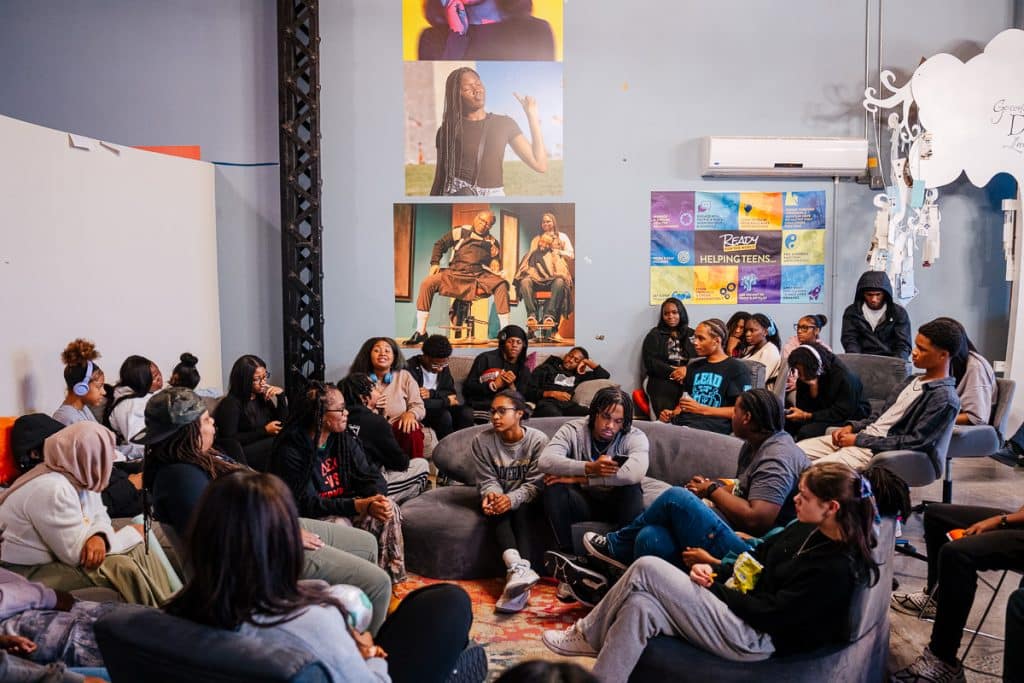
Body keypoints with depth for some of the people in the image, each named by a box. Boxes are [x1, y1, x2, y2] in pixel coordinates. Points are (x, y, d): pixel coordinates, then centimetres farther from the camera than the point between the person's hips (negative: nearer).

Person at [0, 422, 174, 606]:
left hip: (60, 555, 9)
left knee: (142, 552, -2)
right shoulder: (50, 489, -27)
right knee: (122, 567, -23)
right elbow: (76, 553, -27)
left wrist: (99, 536, -20)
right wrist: (132, 534, -16)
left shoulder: (79, 477, 2)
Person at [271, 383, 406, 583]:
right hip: (309, 517, -6)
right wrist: (361, 505, -34)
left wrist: (377, 498, -26)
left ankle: (393, 580, -6)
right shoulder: (290, 451, -20)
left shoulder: (344, 439, 2)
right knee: (341, 524, -34)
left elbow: (371, 476, 0)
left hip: (344, 506, 7)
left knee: (389, 508, -14)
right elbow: (307, 503, -25)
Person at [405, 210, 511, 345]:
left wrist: (496, 264, 1)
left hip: (480, 276, 1)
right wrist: (435, 263, -2)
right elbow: (440, 244, 12)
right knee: (427, 283, -26)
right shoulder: (461, 232, 11)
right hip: (455, 274, -1)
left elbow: (495, 261, 26)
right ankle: (421, 332, -21)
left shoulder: (493, 243, 18)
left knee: (501, 284, -29)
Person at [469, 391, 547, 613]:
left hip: (523, 498, -1)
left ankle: (516, 575, -49)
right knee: (496, 510, -33)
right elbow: (487, 480, -6)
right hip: (497, 495, 1)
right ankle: (518, 567, -53)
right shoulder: (482, 441, -9)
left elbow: (535, 483, -17)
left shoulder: (538, 440, -14)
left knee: (520, 510, -34)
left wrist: (511, 499, -35)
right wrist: (491, 495, -30)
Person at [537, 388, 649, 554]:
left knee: (632, 488, -32)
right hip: (582, 501, 1)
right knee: (553, 486, -27)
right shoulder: (573, 430, -9)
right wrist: (589, 468, -39)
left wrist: (578, 478, -32)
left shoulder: (635, 437, -13)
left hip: (616, 504, -1)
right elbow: (545, 462, -26)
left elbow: (634, 473, -35)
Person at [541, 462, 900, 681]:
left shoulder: (837, 569, -21)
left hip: (750, 637, -9)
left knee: (646, 568, -14)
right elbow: (758, 557, 16)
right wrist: (714, 572, -1)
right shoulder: (809, 530, 6)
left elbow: (769, 613, -21)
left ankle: (587, 636, 4)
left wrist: (712, 587, -11)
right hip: (739, 604, 9)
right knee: (639, 607, -13)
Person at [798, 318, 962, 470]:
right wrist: (852, 426, 5)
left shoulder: (944, 399, -11)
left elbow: (916, 442, -17)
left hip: (879, 451, -9)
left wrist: (859, 440, -16)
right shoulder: (913, 381, 17)